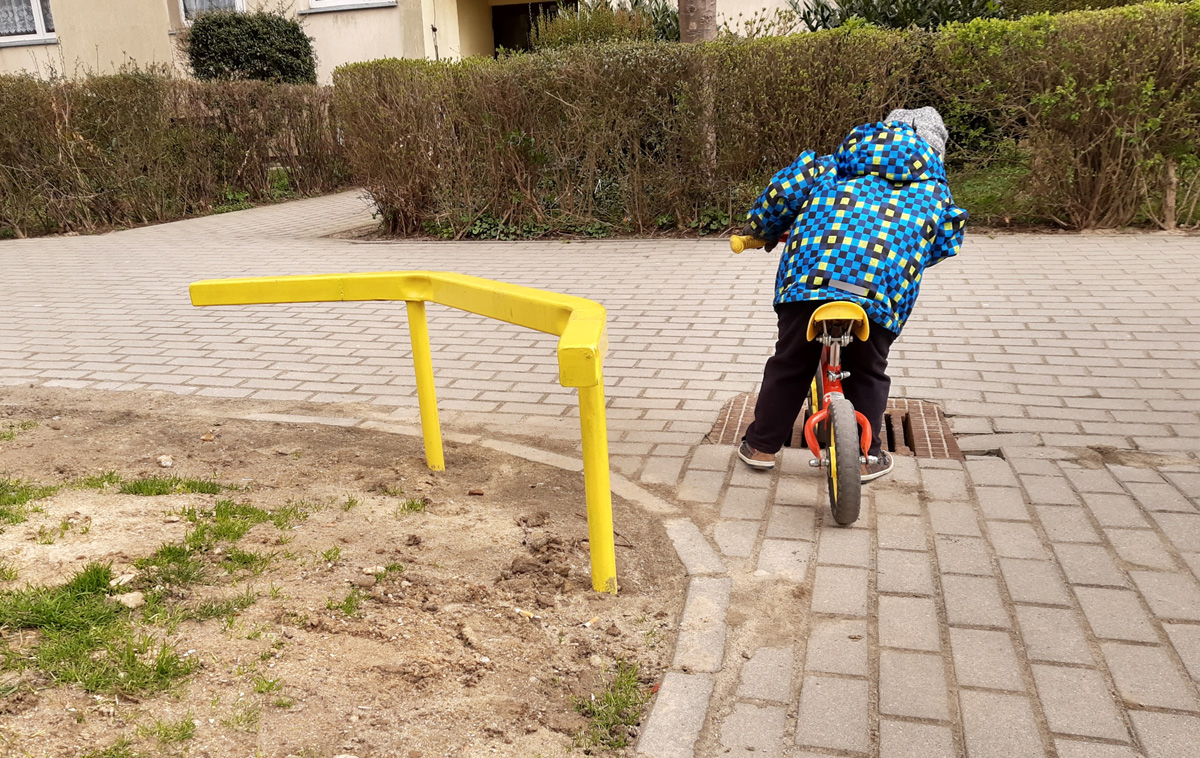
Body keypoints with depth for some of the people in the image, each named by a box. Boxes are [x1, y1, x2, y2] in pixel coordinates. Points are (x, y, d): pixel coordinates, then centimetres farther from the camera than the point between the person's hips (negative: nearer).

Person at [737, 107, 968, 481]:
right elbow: (945, 243, 27)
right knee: (867, 374, 21)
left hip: (810, 270, 1)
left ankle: (761, 446, 28)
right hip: (883, 286, -1)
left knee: (789, 364, 18)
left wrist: (760, 229, 34)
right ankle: (864, 457, 28)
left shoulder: (833, 165, 27)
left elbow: (785, 189, 18)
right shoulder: (933, 188, 26)